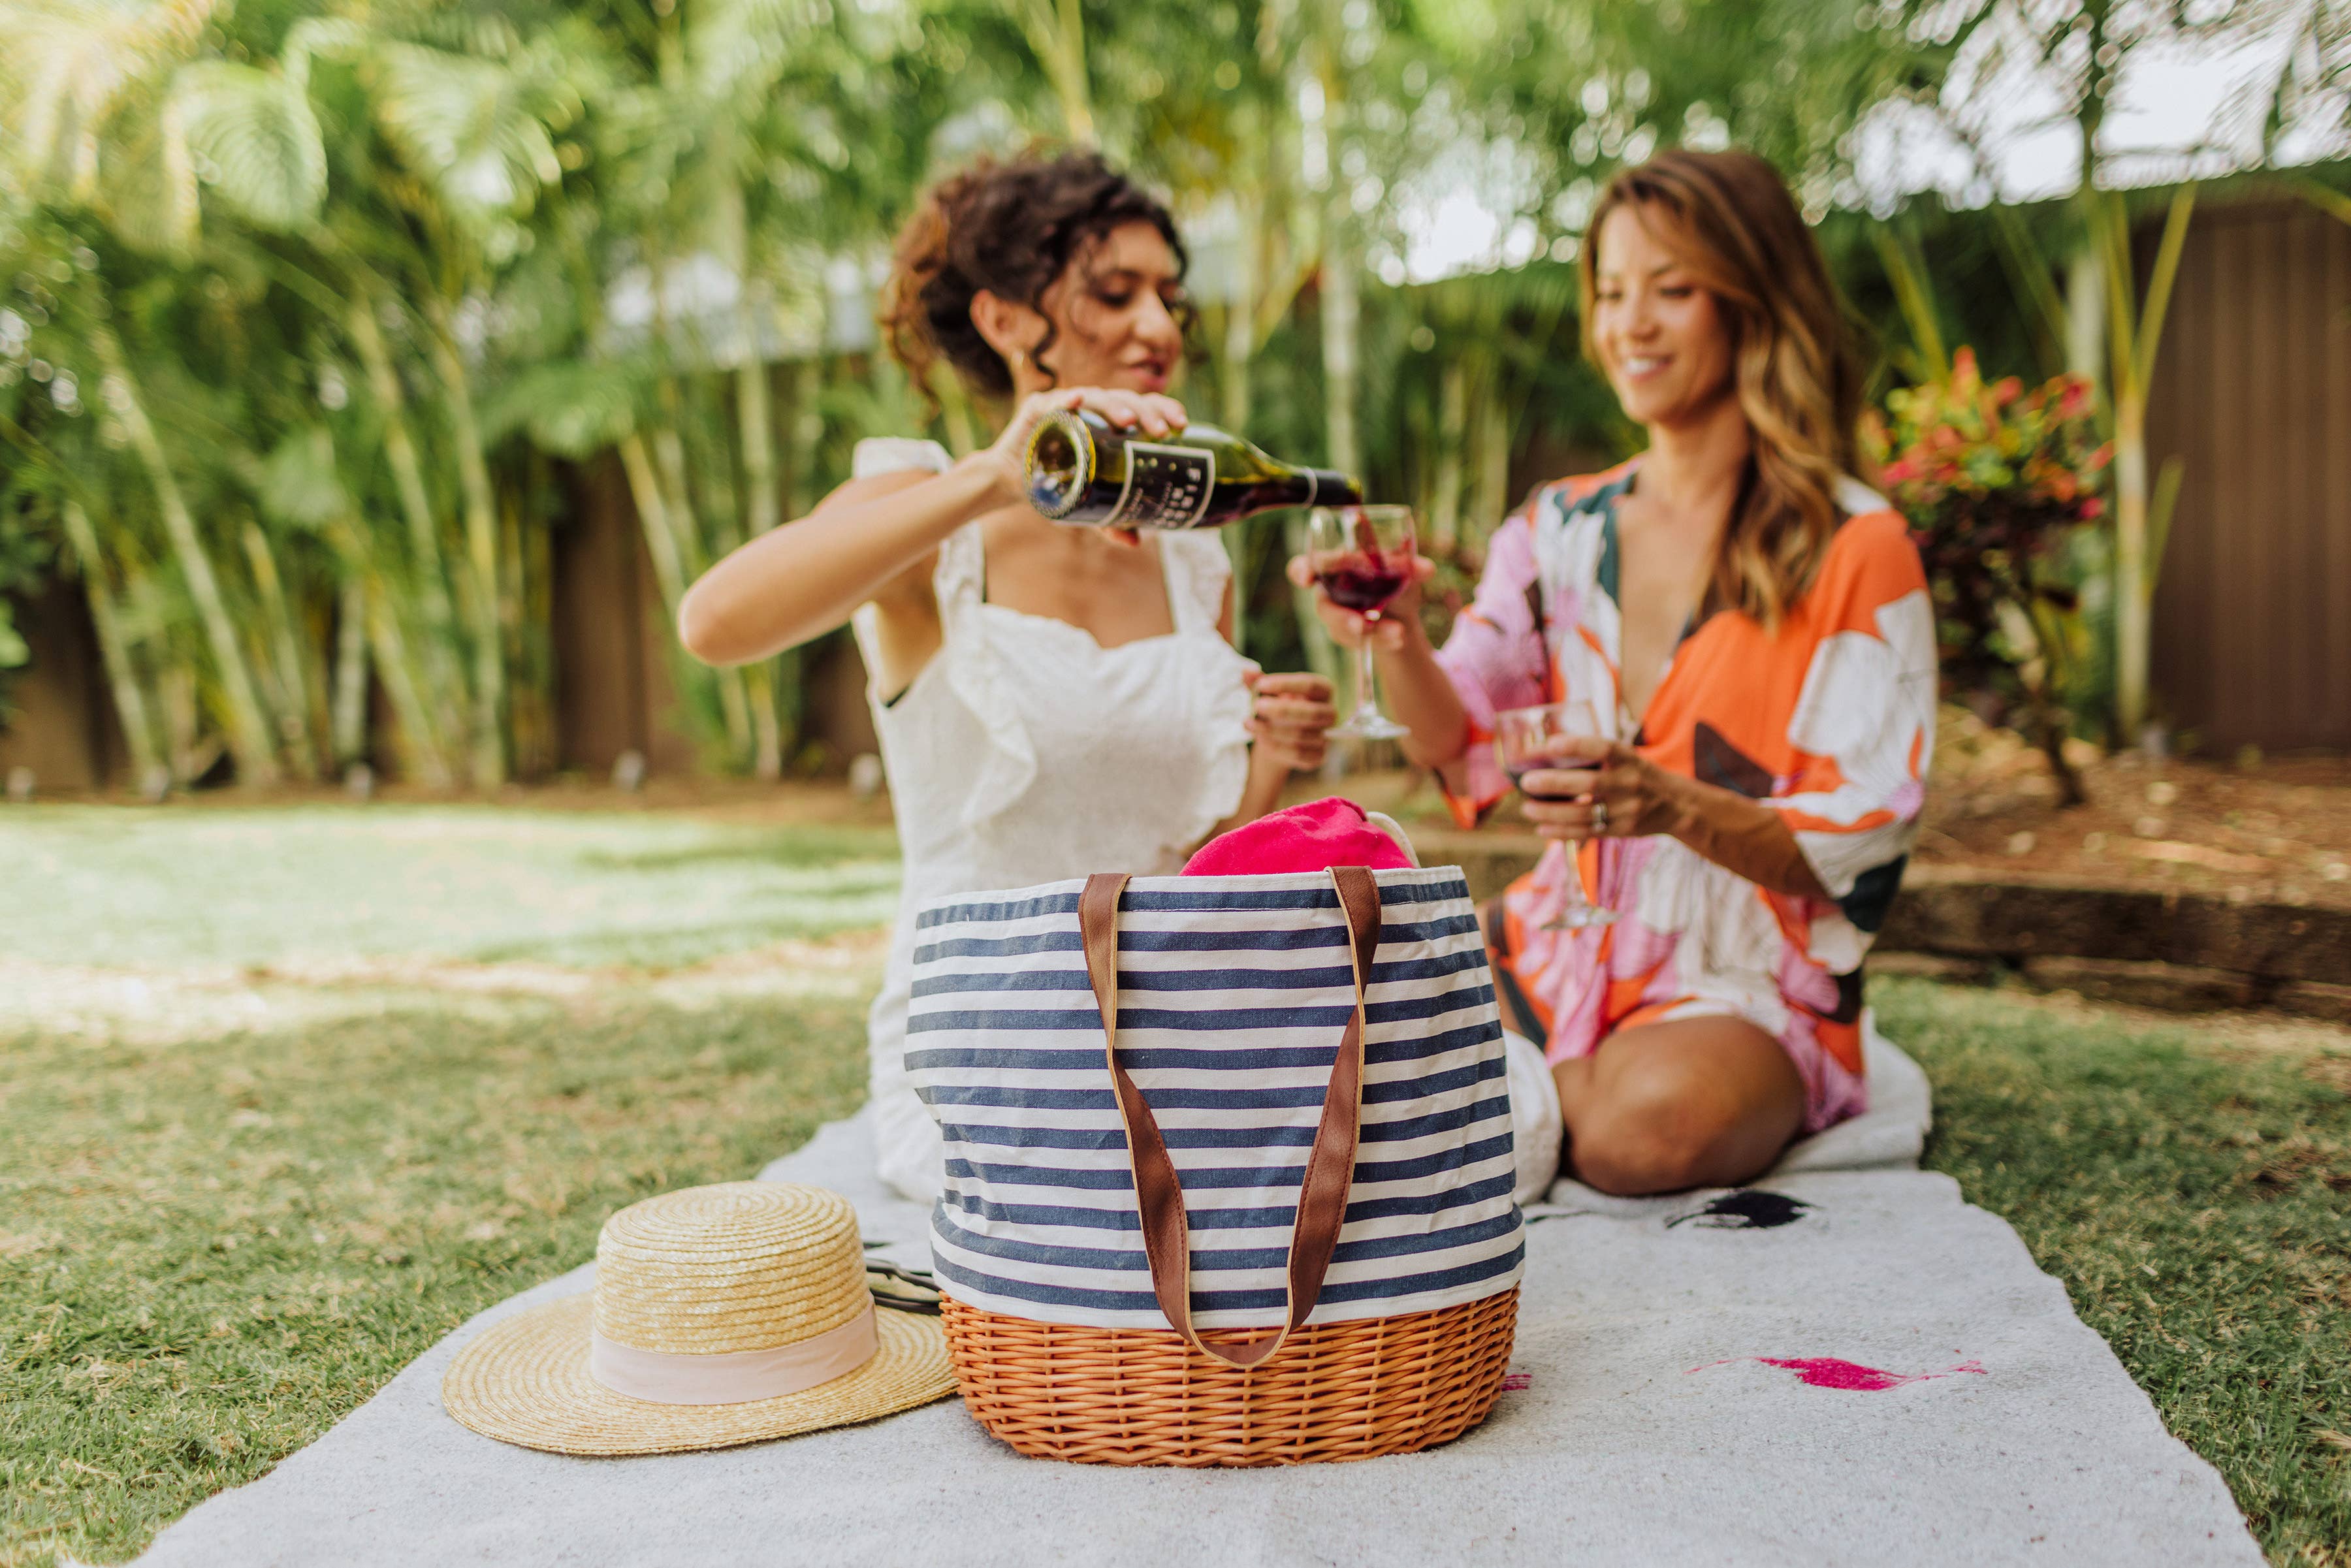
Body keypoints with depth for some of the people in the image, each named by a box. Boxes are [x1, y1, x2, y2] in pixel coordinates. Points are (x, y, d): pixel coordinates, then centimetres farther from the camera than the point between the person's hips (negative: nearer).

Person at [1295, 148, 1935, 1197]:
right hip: (1560, 952, 3)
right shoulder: (1559, 529, 8)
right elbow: (1462, 749, -3)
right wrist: (1398, 641, -24)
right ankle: (1557, 1092, 2)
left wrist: (1676, 806, -29)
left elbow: (1863, 845, -11)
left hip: (1749, 979, -3)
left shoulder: (1855, 549, -6)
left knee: (1649, 1124, -35)